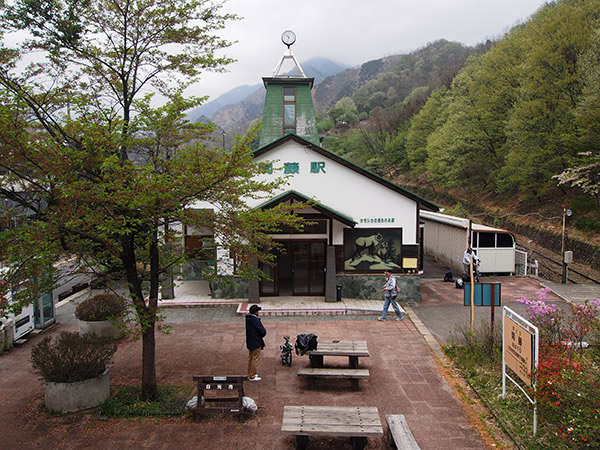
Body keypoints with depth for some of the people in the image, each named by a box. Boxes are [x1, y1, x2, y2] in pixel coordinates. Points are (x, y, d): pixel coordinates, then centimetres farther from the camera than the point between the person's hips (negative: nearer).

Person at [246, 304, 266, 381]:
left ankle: (250, 374, 32)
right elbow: (263, 331, -21)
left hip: (249, 342, 9)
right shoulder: (255, 321, -26)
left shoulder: (248, 318, -1)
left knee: (250, 358, 20)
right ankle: (252, 376, 11)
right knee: (255, 359, 3)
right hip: (256, 343, -9)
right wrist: (261, 336, -3)